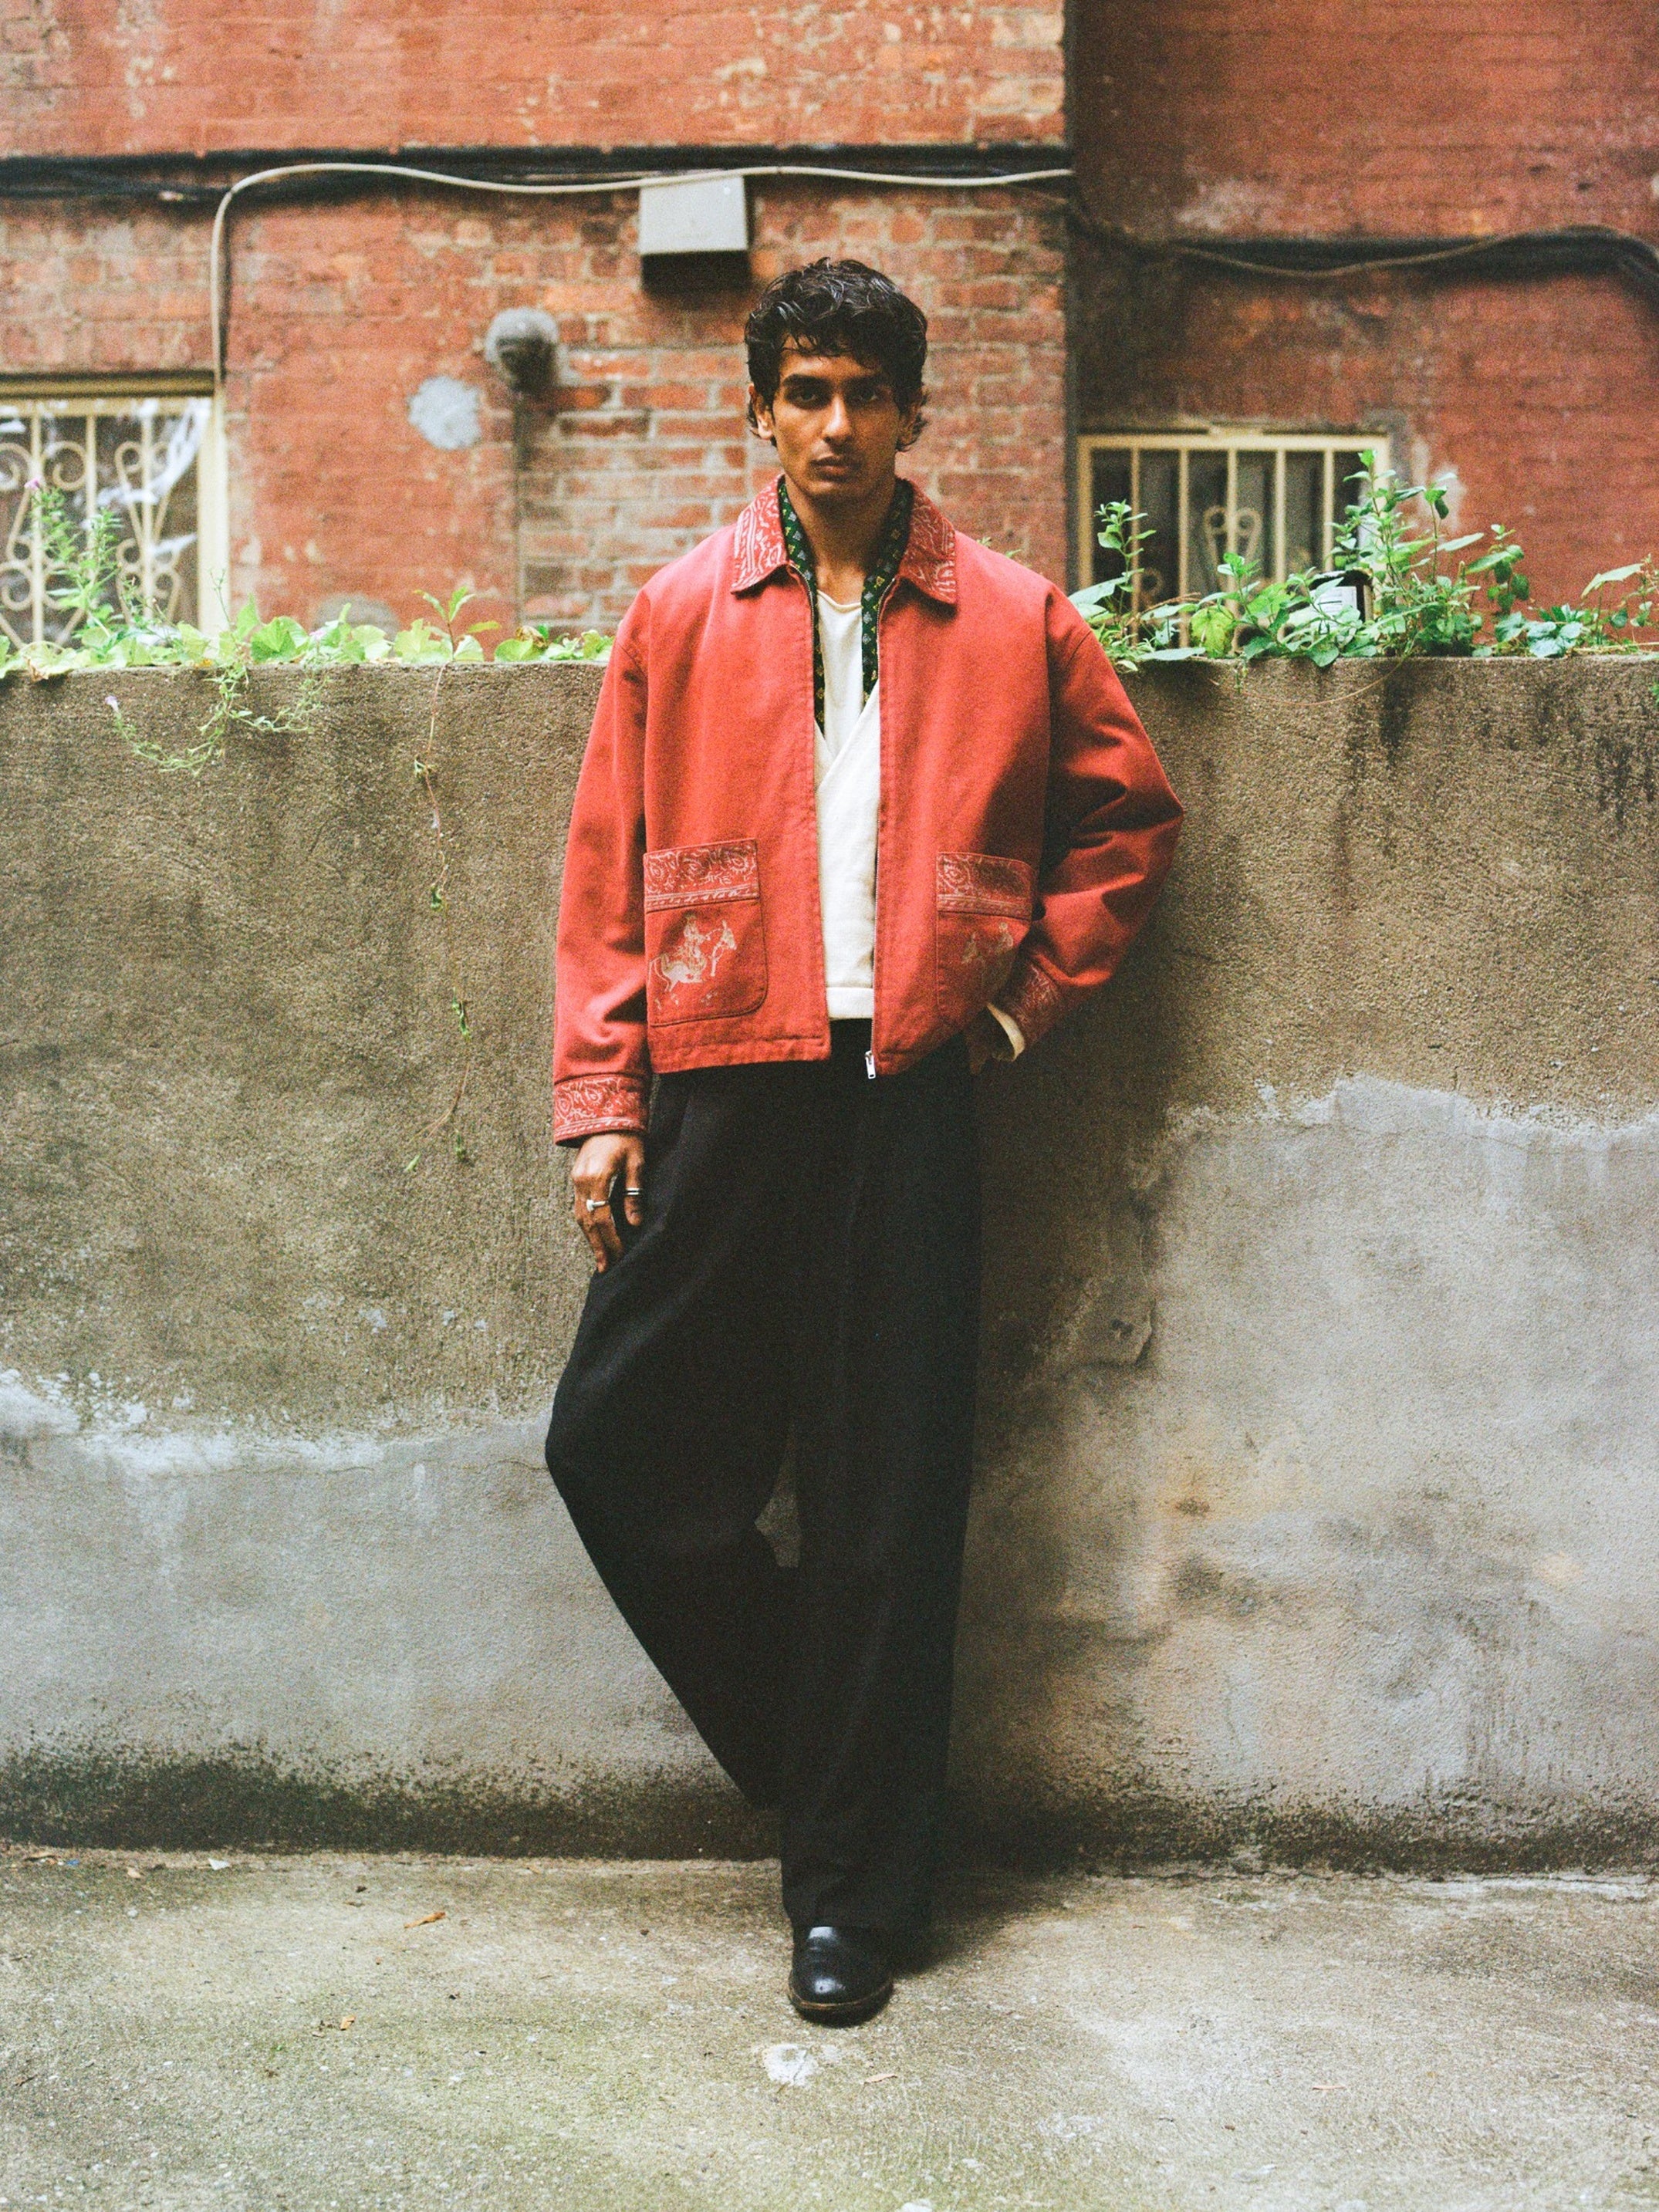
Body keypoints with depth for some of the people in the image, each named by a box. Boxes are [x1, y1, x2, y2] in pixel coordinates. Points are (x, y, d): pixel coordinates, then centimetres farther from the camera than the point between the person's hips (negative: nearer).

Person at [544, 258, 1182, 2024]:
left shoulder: (1010, 621, 7)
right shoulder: (680, 616, 8)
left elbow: (1131, 814, 17)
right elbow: (609, 869, 6)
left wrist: (1037, 987, 6)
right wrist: (601, 1103, 0)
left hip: (908, 1093, -1)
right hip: (722, 1086, 2)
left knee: (886, 1497, 2)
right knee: (617, 1445, 0)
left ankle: (853, 1882, 17)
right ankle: (817, 1755, 24)